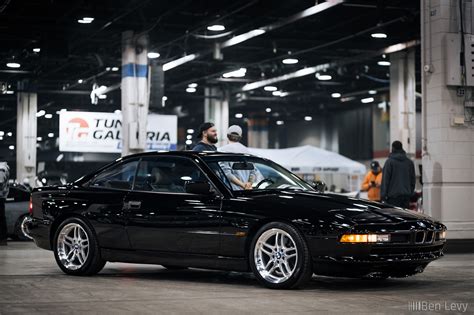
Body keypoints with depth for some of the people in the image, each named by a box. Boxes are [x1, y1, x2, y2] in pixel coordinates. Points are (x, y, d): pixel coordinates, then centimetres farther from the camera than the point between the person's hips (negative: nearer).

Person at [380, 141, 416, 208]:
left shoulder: (389, 162, -5)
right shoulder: (409, 162, 12)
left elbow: (385, 179, -6)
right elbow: (413, 179, 16)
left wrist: (383, 195, -3)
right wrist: (411, 192, 22)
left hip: (393, 195, -5)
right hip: (406, 195, 5)